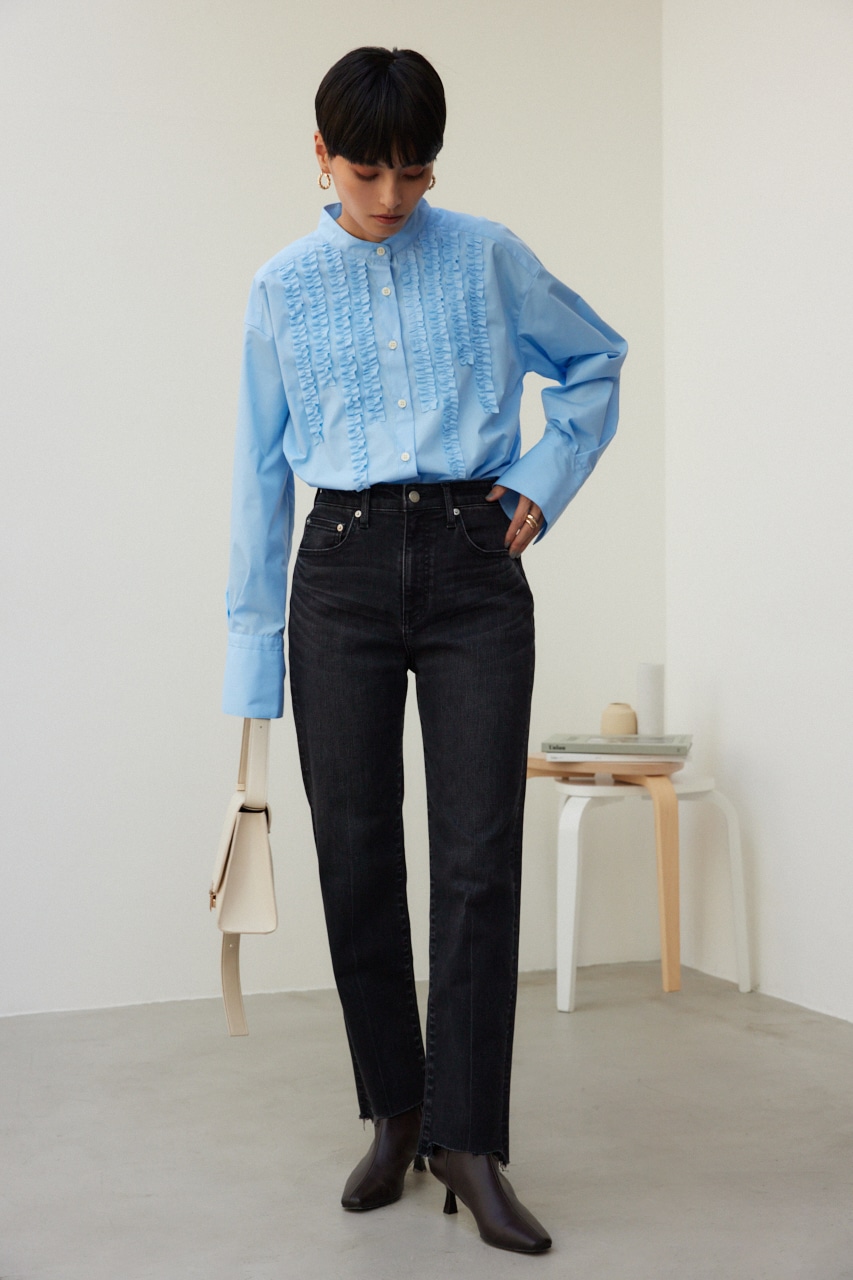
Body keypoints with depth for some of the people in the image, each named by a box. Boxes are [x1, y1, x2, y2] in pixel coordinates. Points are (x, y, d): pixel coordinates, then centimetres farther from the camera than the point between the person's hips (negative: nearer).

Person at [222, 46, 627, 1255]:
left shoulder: (488, 257, 6)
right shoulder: (283, 288, 7)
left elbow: (597, 362, 19)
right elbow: (261, 471, 9)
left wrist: (546, 478, 5)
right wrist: (251, 649, 6)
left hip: (473, 565, -1)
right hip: (343, 568, 1)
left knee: (478, 859, -6)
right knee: (356, 852, 5)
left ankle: (470, 1141, 3)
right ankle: (394, 1114, 21)